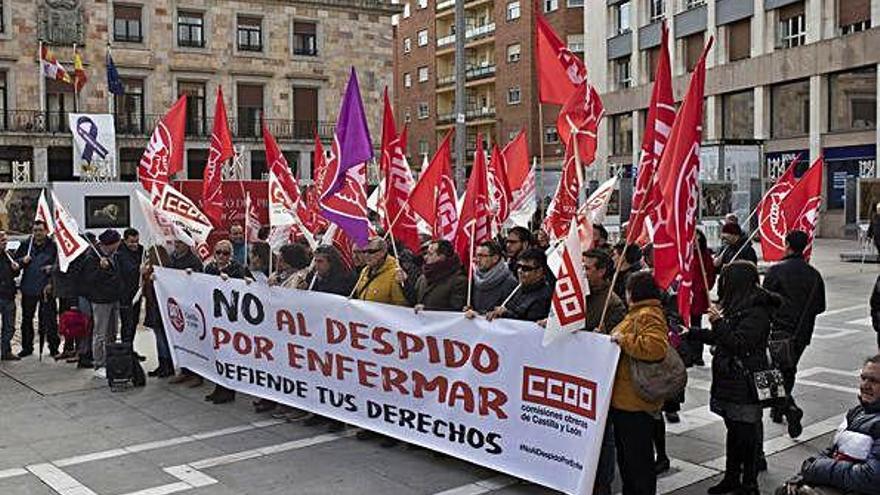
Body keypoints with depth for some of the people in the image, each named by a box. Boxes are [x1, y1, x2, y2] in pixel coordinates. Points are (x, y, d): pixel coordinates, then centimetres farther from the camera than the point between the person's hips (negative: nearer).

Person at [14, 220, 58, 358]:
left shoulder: (52, 246, -1)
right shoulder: (25, 245, 6)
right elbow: (15, 261, 11)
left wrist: (52, 268, -16)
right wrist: (22, 261, -9)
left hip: (46, 288, -3)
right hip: (28, 289, 3)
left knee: (49, 318, -3)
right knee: (26, 319, 11)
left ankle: (54, 347, 6)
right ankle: (27, 347, 23)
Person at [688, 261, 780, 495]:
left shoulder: (756, 312, -18)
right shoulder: (738, 306, 12)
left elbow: (738, 344, -23)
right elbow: (720, 338, 22)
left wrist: (718, 322, -20)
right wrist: (690, 333, 21)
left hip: (745, 385, -9)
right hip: (731, 380, 9)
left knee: (746, 434, 0)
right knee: (734, 430, 18)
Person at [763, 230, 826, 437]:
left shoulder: (776, 271, -12)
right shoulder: (814, 275, 3)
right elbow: (820, 307, 7)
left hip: (779, 331, -5)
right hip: (803, 333, 5)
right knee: (788, 372, 19)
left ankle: (791, 409, -20)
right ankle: (778, 410, 31)